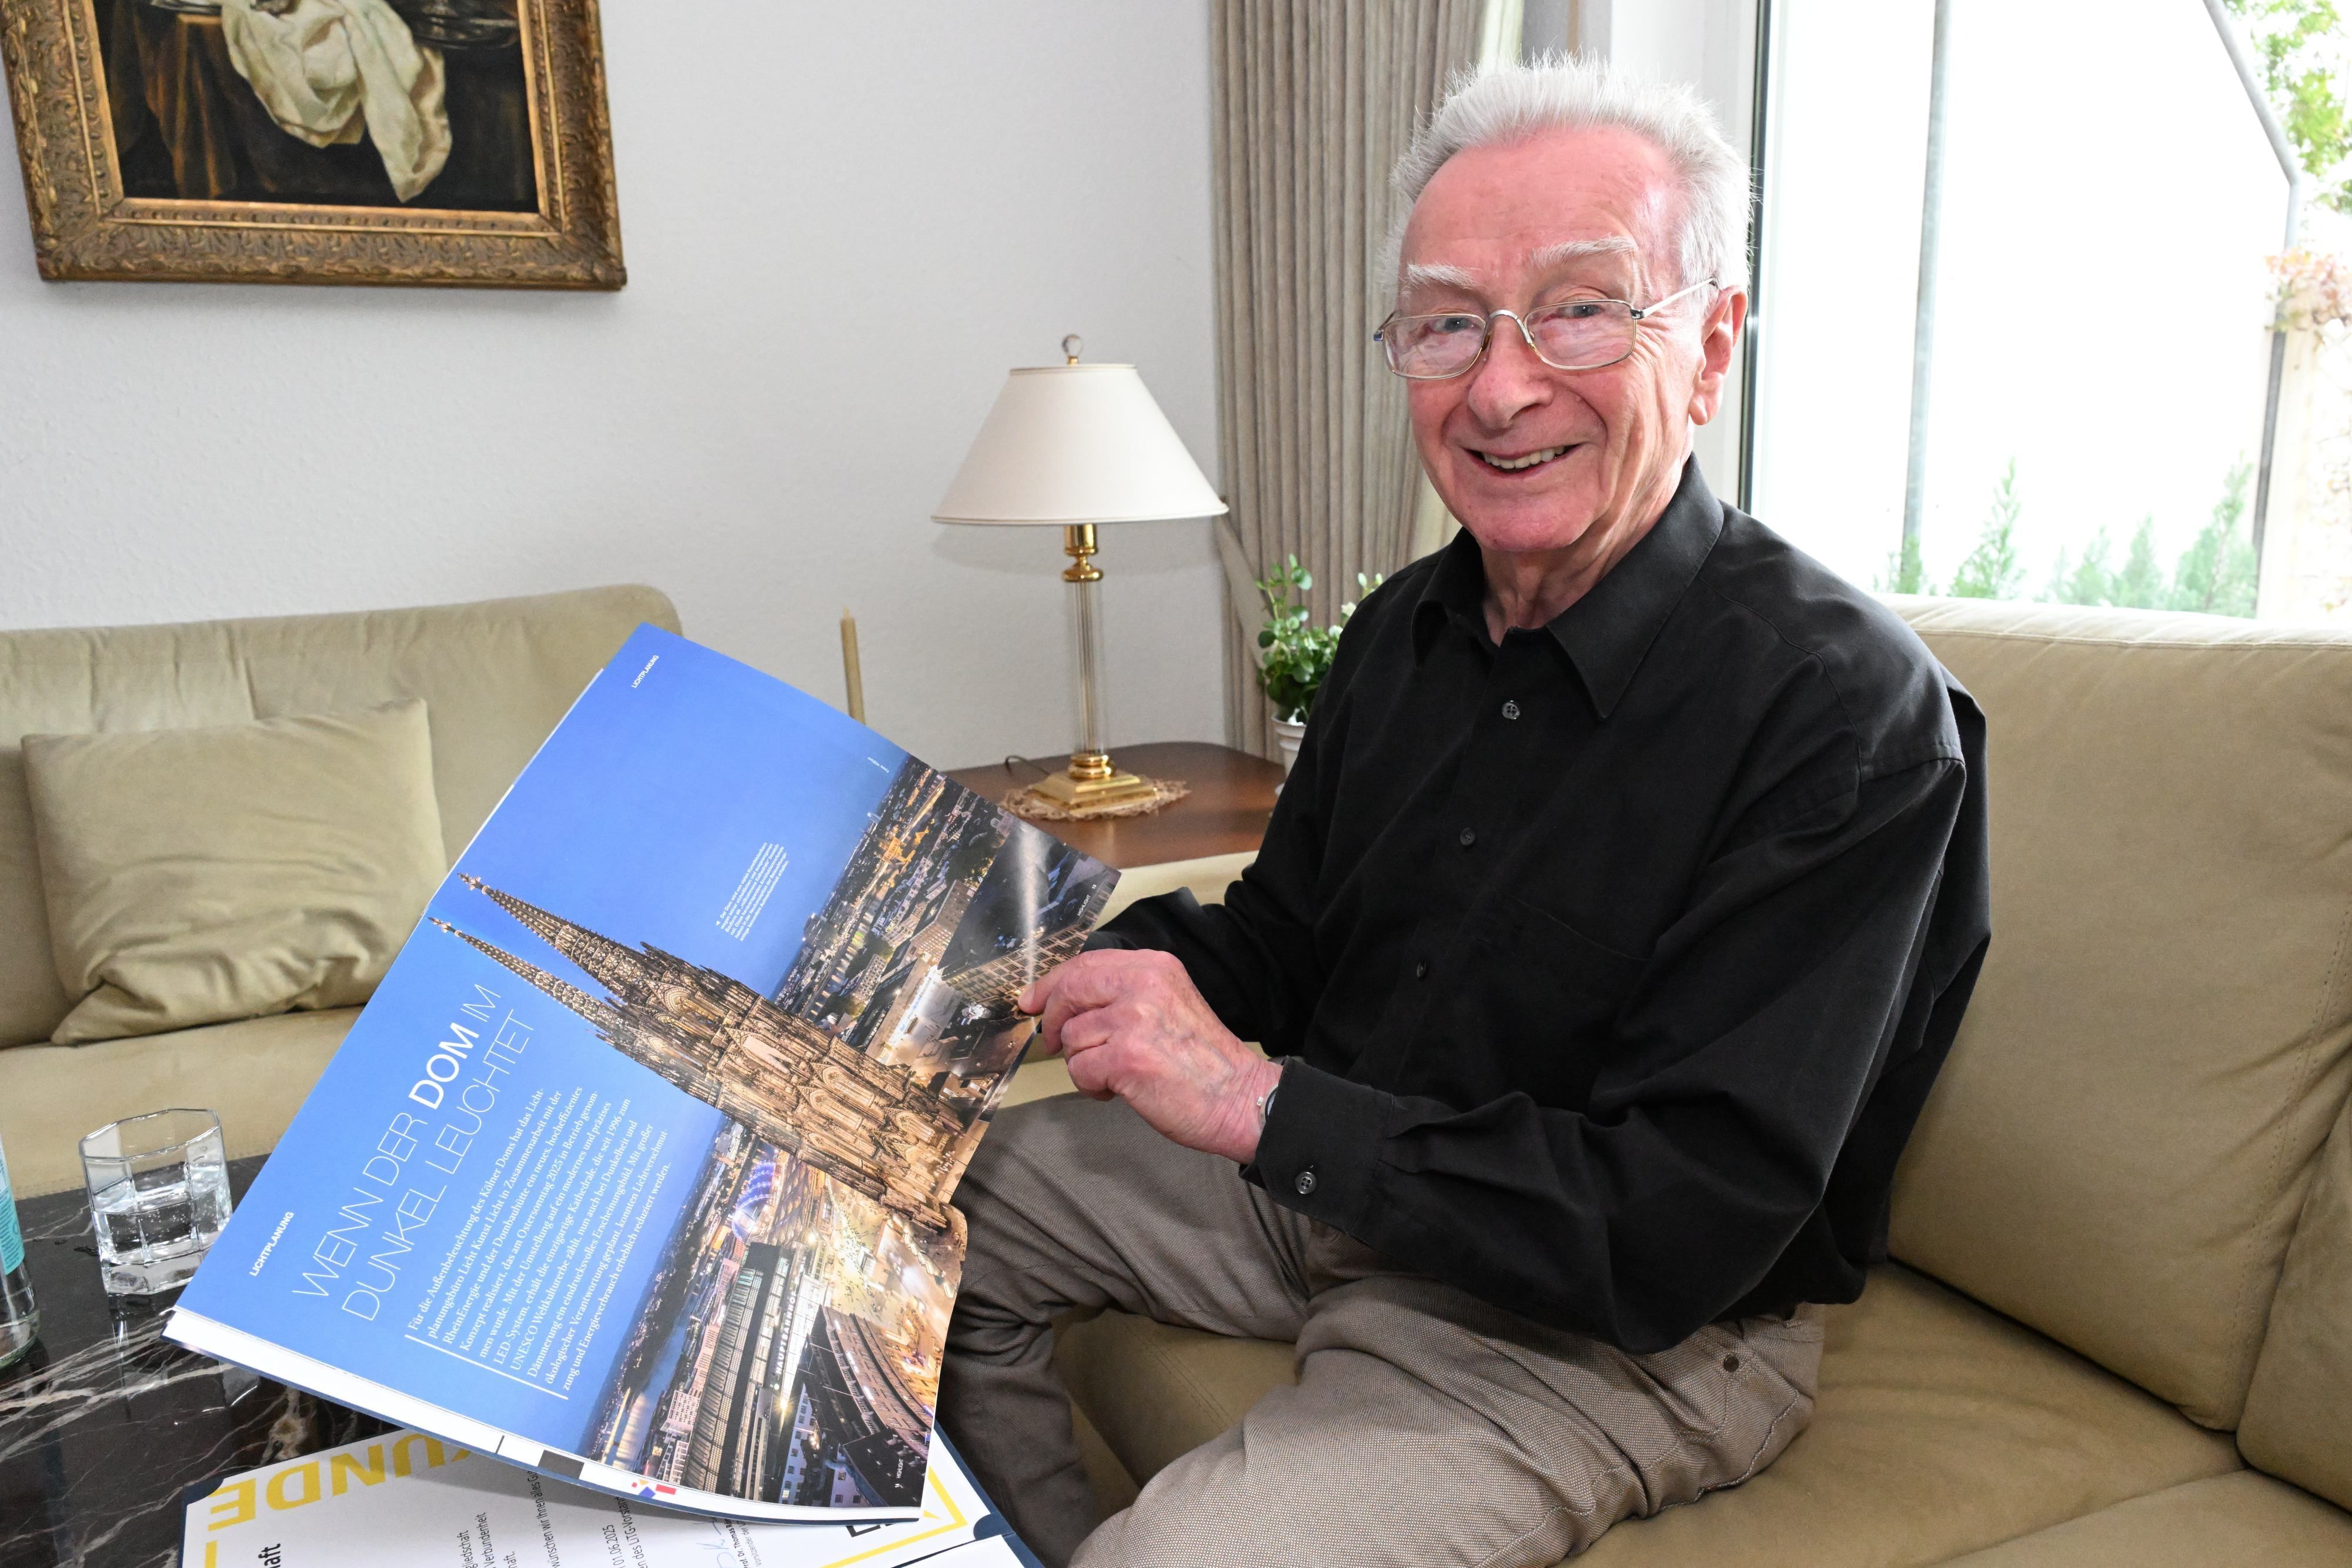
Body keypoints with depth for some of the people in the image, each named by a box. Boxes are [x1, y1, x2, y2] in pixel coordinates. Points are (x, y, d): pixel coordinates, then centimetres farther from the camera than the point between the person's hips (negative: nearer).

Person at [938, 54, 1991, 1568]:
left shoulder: (1845, 708, -23)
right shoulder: (1408, 624, 1)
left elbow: (1676, 1237, -27)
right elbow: (1285, 944, 9)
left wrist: (1259, 1100, -29)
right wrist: (1072, 951, -11)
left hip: (1623, 1336, -6)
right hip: (1329, 1185, 7)